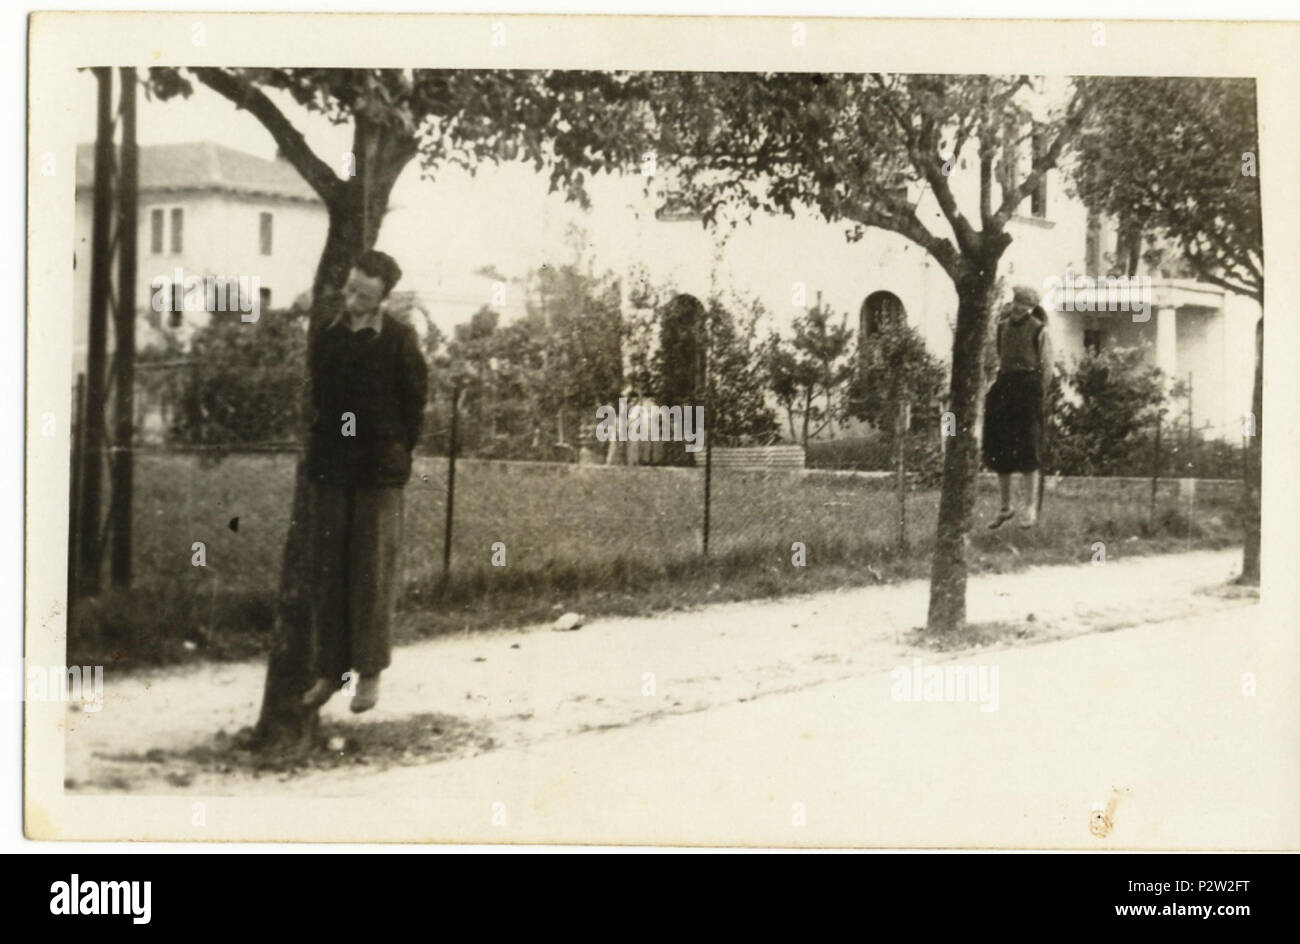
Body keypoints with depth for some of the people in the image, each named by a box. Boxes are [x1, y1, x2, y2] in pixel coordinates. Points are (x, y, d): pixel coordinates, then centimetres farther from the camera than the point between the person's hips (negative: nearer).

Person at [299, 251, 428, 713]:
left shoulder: (399, 339, -6)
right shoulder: (324, 328, 4)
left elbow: (415, 402, 0)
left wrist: (396, 454, 1)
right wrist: (319, 442, 14)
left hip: (378, 469, -4)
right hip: (329, 466, 4)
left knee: (372, 570, 1)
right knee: (326, 570, 6)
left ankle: (370, 671, 10)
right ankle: (329, 669, 14)